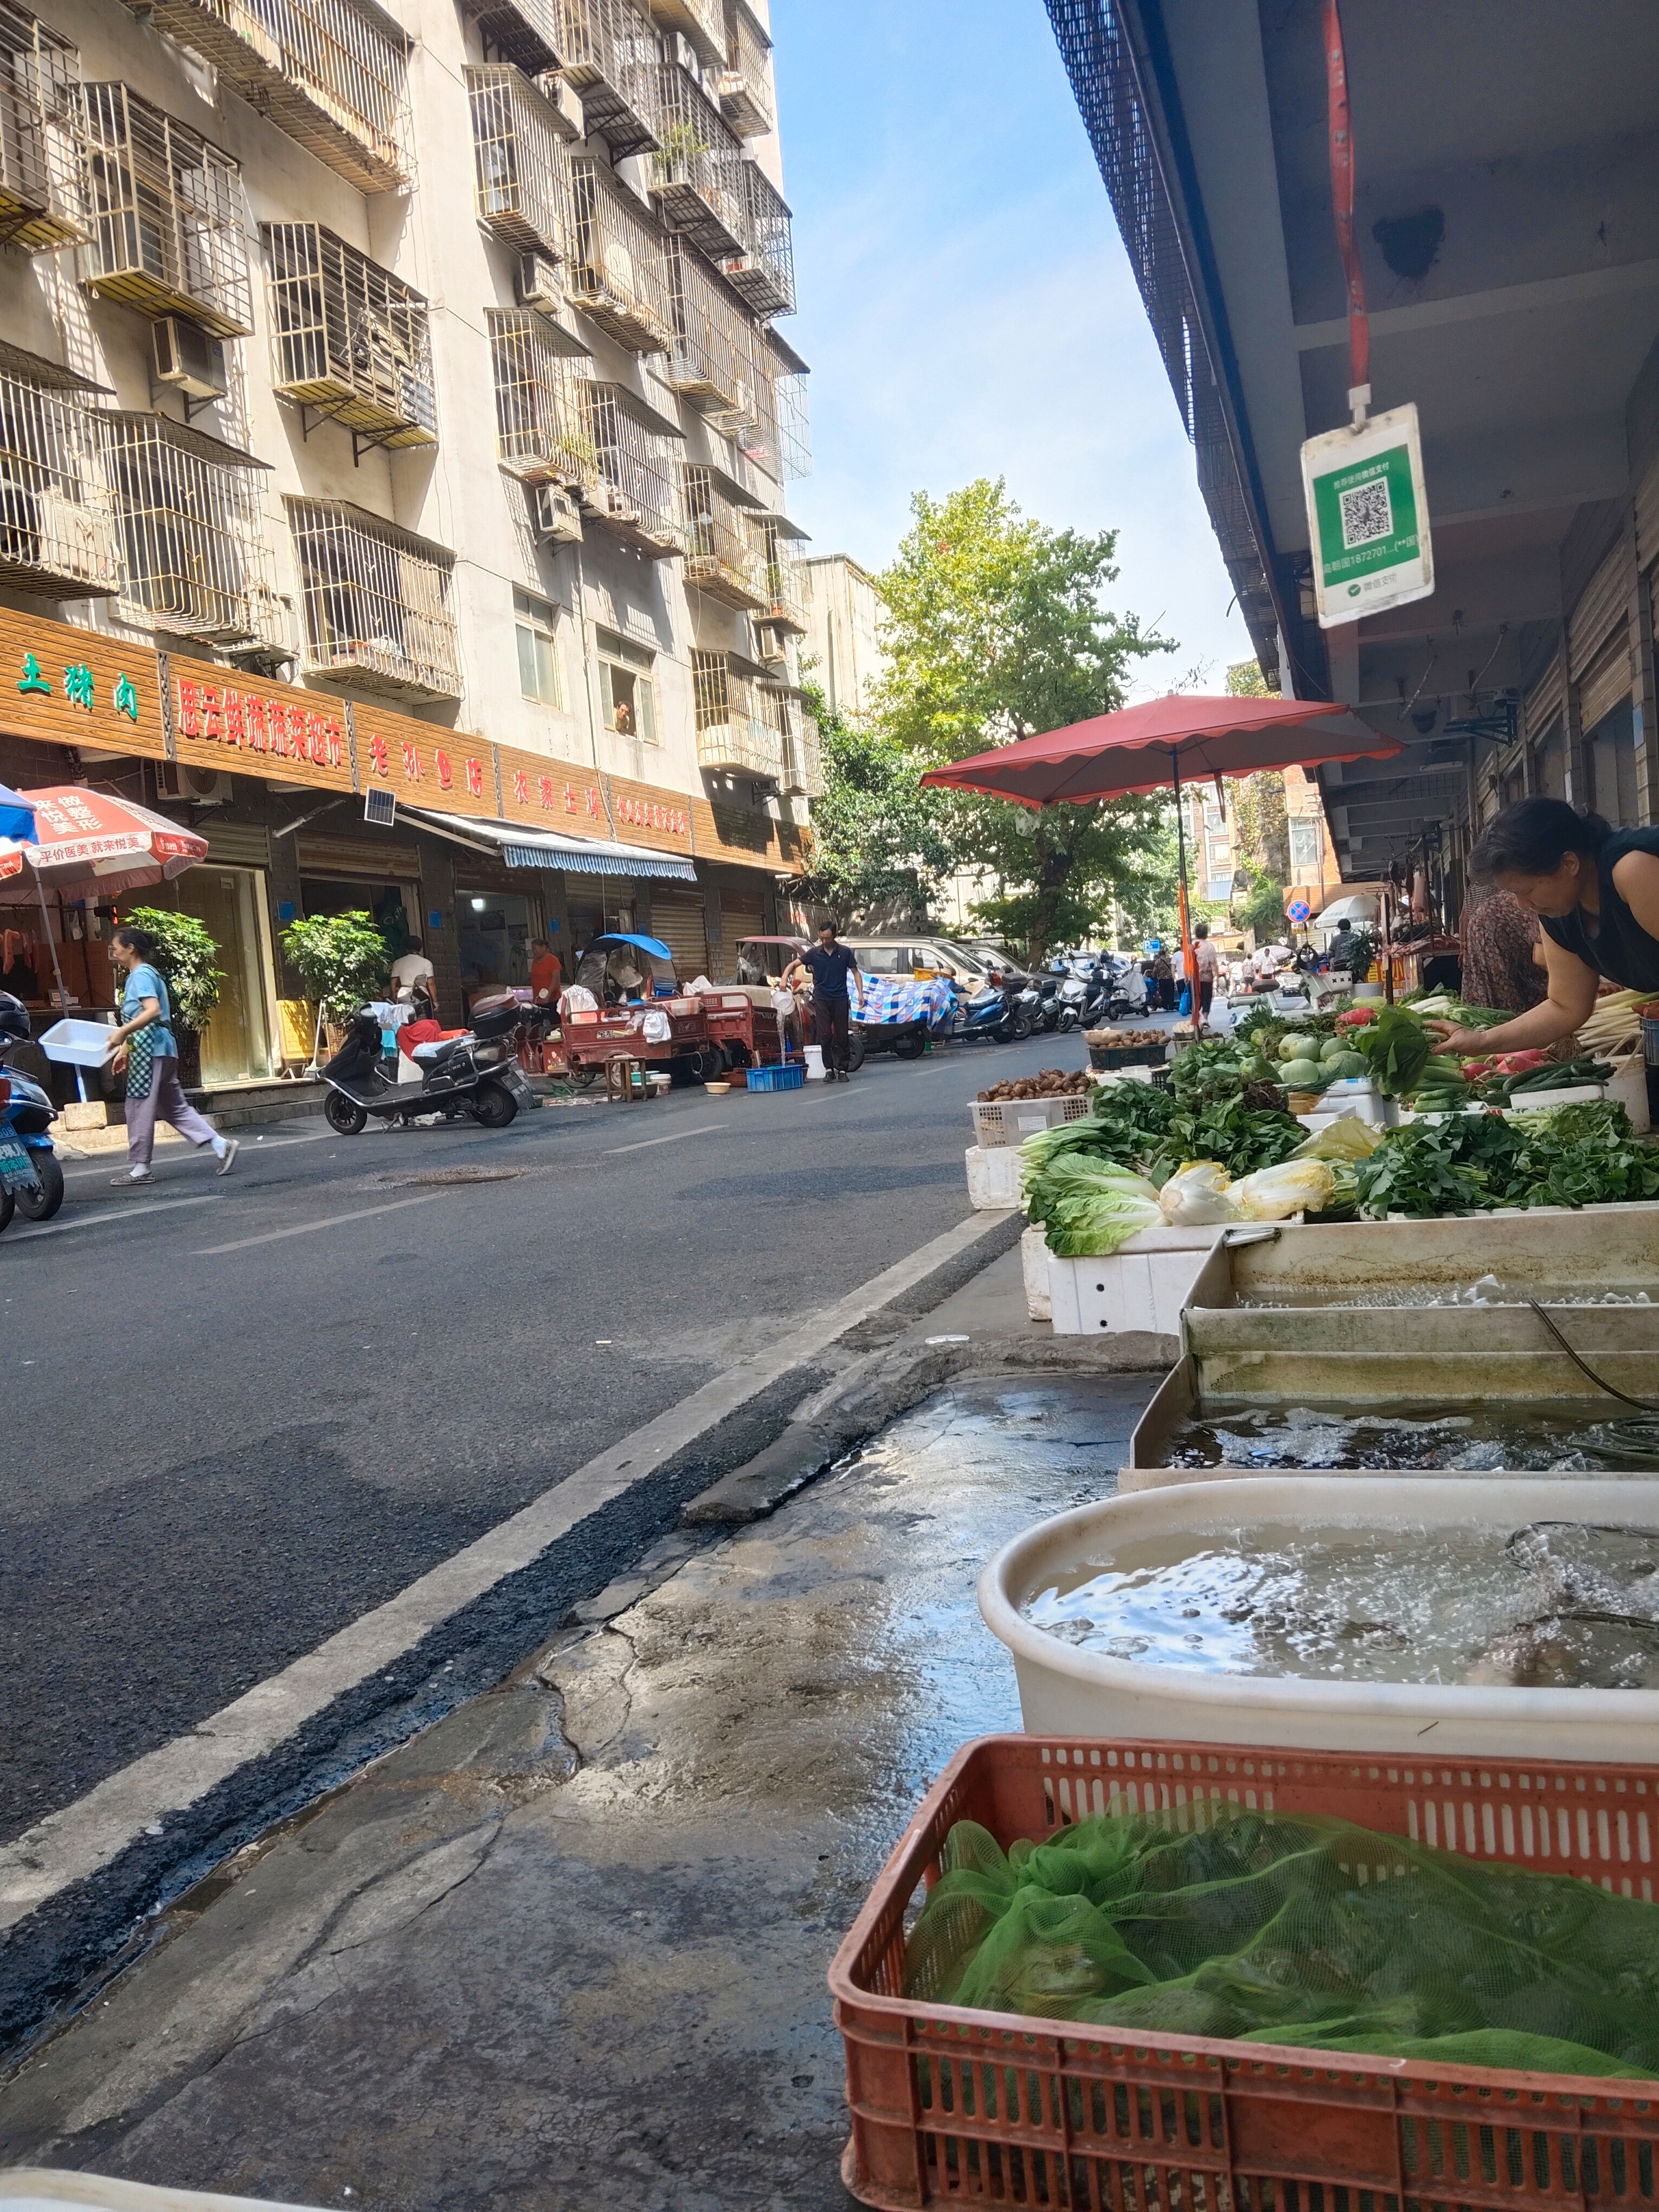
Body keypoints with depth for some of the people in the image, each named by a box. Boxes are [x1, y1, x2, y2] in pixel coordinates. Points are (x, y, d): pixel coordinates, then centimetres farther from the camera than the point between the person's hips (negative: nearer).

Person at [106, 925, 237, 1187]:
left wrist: (122, 1032, -28)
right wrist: (124, 1049, 25)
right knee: (174, 1106, 10)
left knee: (139, 1108, -3)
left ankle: (139, 1169, 2)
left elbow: (153, 1011, -24)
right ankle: (220, 1144, 3)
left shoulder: (140, 975, -9)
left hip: (149, 1048, -10)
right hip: (158, 1047, 10)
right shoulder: (147, 974, 20)